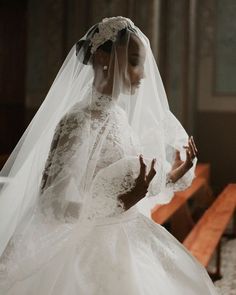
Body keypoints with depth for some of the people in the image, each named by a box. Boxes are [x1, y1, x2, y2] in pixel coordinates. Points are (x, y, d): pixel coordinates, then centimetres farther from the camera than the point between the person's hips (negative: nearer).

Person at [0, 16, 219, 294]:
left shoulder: (121, 116, 4)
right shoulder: (78, 121, -20)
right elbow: (54, 207, -22)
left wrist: (174, 175, 5)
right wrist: (124, 201, -28)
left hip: (129, 245, 8)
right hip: (95, 251, -8)